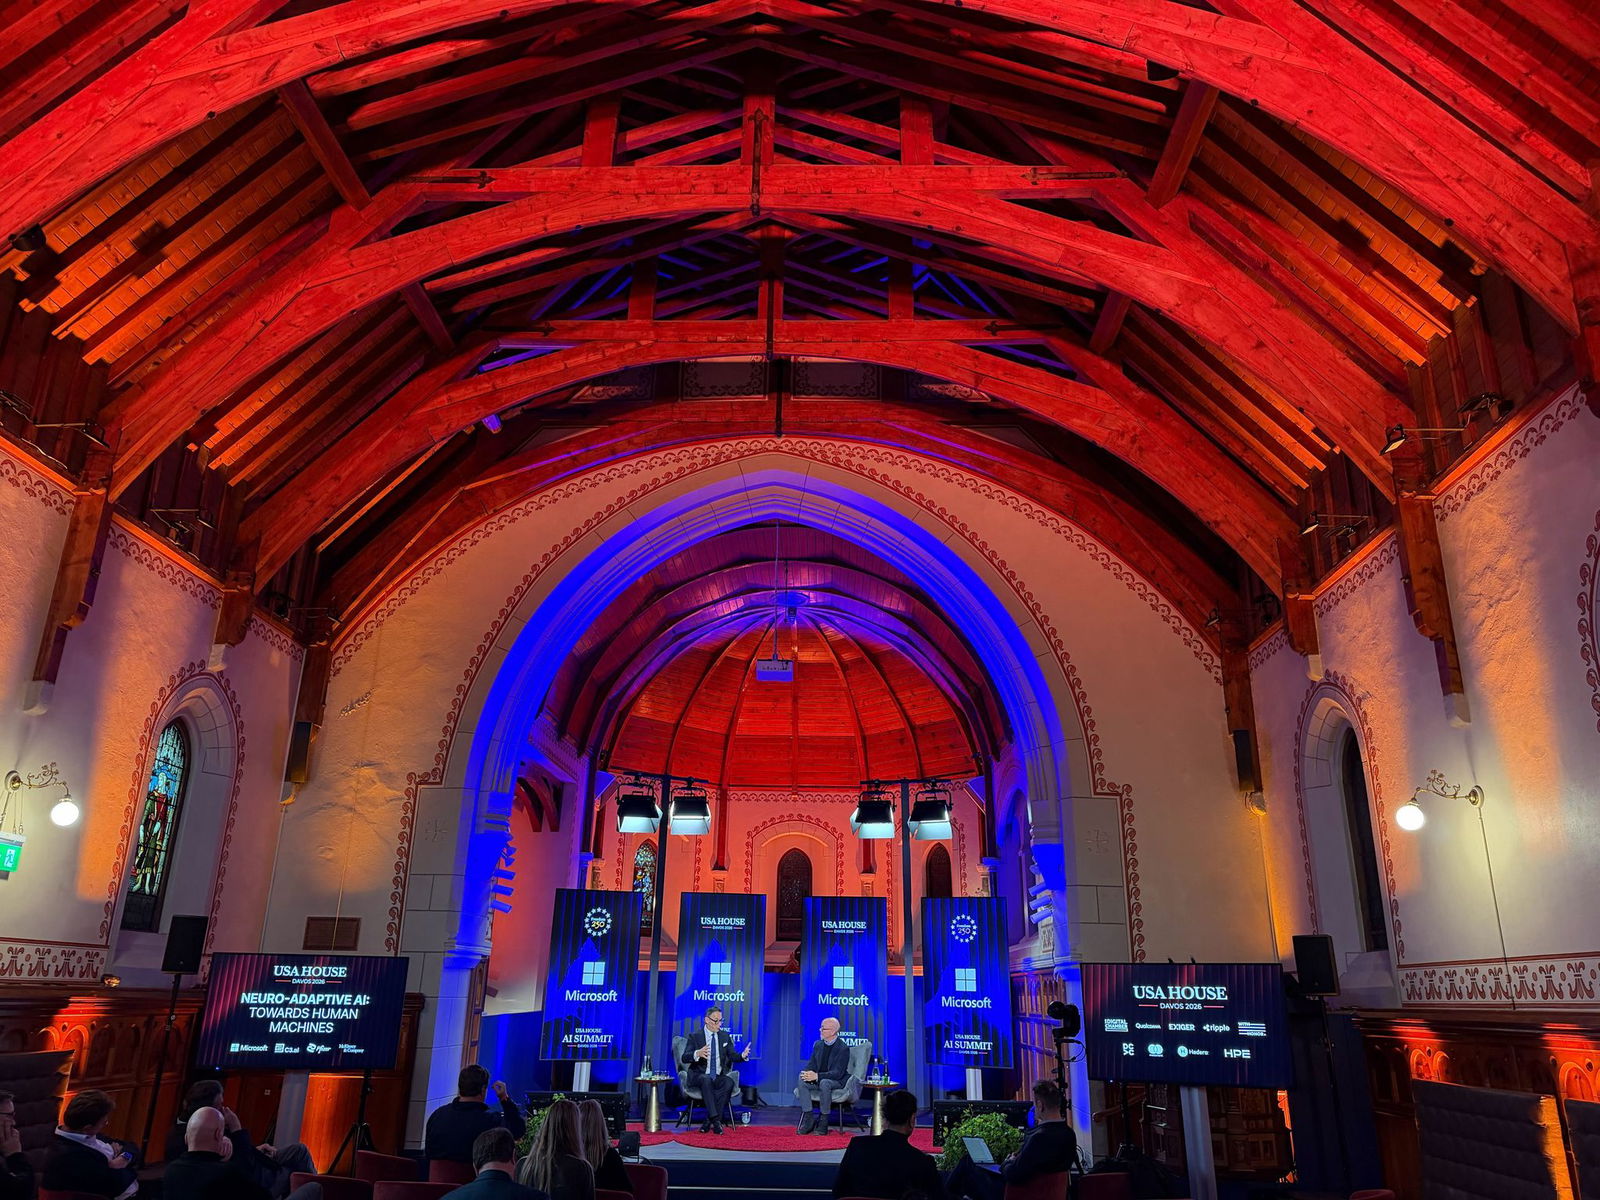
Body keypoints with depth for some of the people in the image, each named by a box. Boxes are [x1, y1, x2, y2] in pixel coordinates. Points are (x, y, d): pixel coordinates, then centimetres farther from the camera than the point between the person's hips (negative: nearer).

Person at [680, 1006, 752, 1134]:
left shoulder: (725, 1036, 10)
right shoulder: (695, 1036, -2)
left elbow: (733, 1056, 7)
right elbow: (685, 1058, -12)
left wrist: (742, 1055, -17)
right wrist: (697, 1054, -34)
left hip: (718, 1077, 3)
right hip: (699, 1076, -3)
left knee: (729, 1082, -30)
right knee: (706, 1080, -37)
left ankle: (708, 1121, -25)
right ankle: (715, 1120, -37)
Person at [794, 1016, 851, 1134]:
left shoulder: (843, 1048, -15)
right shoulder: (817, 1044, 7)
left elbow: (838, 1073, -22)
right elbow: (811, 1064, 8)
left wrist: (817, 1076, -33)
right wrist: (808, 1073, -18)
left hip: (838, 1081, -6)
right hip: (818, 1079, 6)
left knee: (824, 1083, -38)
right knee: (802, 1081, -22)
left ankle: (823, 1121, -25)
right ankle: (808, 1119, -18)